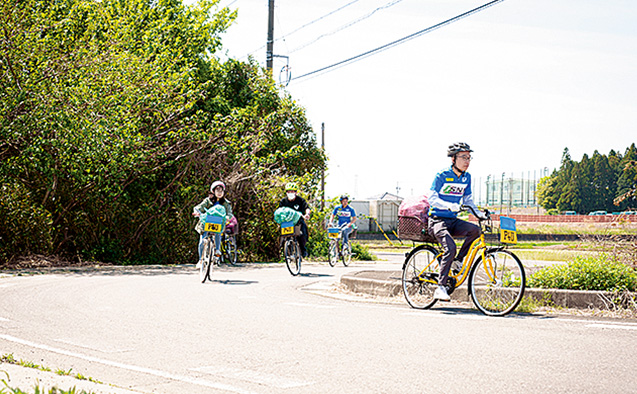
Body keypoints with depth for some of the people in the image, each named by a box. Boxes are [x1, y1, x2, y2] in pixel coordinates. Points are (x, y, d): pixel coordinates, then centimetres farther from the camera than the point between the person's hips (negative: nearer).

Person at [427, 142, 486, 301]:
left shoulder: (466, 178, 9)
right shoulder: (442, 176, -10)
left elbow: (468, 200, 15)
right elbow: (432, 198, -17)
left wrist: (478, 213, -3)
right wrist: (449, 205, -33)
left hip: (453, 220, 6)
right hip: (437, 220, -6)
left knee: (475, 230, -24)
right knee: (450, 247, -29)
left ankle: (458, 261, -7)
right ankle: (440, 288, -25)